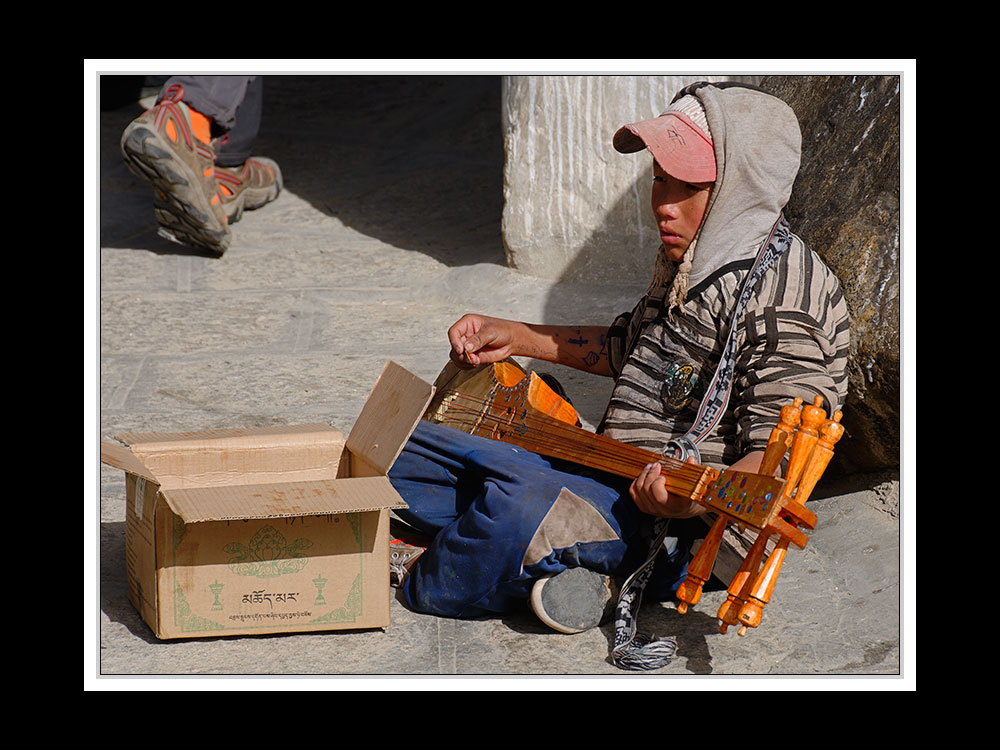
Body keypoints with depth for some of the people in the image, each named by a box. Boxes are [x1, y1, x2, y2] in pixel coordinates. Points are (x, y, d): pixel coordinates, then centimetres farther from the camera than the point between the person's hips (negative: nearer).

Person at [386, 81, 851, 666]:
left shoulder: (792, 301, -20)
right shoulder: (689, 255, 9)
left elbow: (775, 463, -24)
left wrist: (696, 498, -44)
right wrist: (517, 339, 22)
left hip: (686, 532, -10)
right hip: (609, 475, 10)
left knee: (517, 501, -38)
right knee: (400, 447, 8)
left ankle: (421, 583, -4)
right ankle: (569, 565, -7)